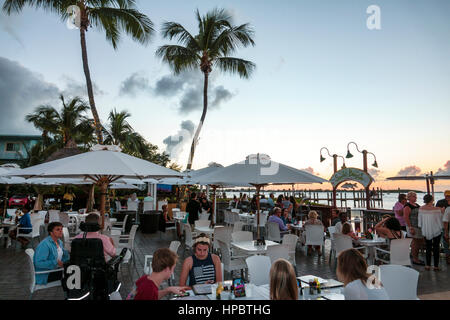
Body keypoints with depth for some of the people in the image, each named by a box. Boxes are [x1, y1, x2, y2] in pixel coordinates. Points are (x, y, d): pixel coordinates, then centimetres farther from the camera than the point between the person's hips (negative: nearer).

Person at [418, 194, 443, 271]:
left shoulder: (421, 209, -8)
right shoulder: (437, 209, -17)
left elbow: (420, 220, 1)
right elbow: (440, 220, -8)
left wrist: (421, 228, 14)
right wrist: (441, 228, 11)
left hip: (426, 231, 2)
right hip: (436, 230, -2)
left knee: (428, 248, 13)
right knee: (436, 248, 8)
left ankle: (428, 265, 15)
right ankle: (436, 266, 13)